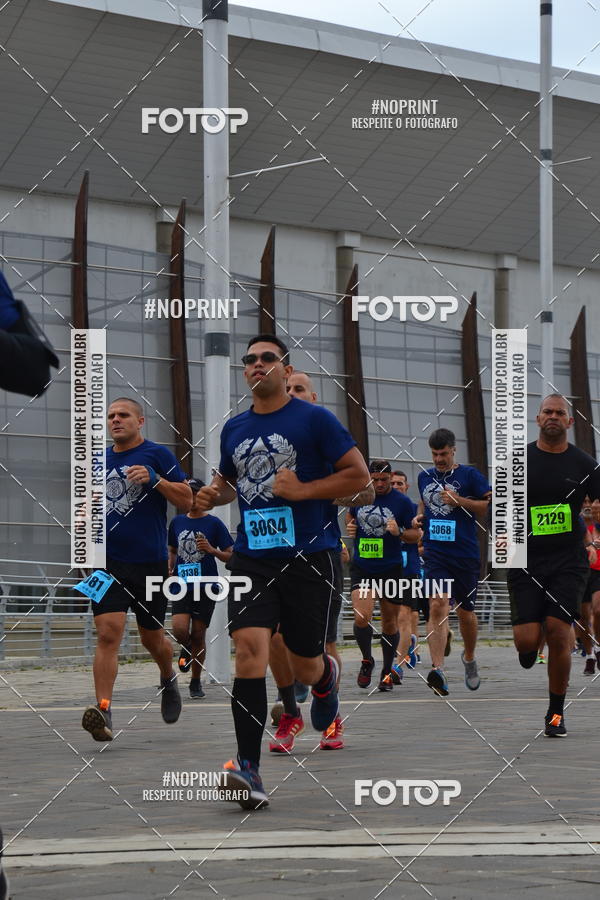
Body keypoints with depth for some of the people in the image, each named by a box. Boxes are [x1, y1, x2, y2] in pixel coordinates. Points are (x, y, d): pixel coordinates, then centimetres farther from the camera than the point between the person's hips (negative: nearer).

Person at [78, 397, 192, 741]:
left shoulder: (157, 455, -2)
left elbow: (187, 500, -6)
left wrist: (155, 479, -20)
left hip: (150, 562, -2)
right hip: (108, 561, 2)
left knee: (153, 638, 13)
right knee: (108, 633, -15)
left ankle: (169, 679, 46)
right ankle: (104, 713, -20)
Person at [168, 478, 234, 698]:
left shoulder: (214, 523, -1)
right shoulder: (177, 522, 9)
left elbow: (230, 556, 0)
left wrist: (212, 550, -17)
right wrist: (170, 569, 6)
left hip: (206, 588, -2)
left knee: (198, 635, 2)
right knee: (179, 630, -17)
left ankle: (196, 683, 17)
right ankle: (186, 648, 20)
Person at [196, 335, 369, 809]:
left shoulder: (314, 419, -3)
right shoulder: (234, 428, 11)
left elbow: (359, 475, -5)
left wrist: (302, 490, -15)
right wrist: (215, 493, 6)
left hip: (307, 556, -3)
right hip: (251, 559, 3)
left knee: (305, 668, 8)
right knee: (250, 648, -18)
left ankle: (327, 677, 49)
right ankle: (249, 769, -21)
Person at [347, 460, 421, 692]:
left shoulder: (402, 502, -5)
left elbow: (416, 535, 0)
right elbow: (350, 515, 24)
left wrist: (399, 532, -20)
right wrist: (350, 527, 2)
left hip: (391, 569, -1)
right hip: (361, 568, 1)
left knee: (390, 623, 6)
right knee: (361, 618, -15)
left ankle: (387, 672, 22)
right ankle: (367, 660, 10)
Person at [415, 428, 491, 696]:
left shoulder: (469, 475, -1)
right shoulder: (424, 477, 13)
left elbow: (491, 505, -5)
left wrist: (459, 501, -15)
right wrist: (420, 517, 11)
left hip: (465, 553, -1)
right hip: (435, 552, 2)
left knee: (465, 612, 11)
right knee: (437, 606, -18)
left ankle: (469, 658, 40)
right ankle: (437, 670, -29)